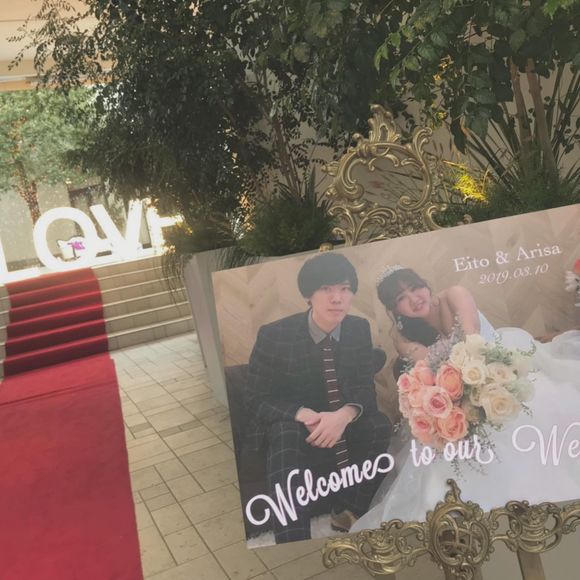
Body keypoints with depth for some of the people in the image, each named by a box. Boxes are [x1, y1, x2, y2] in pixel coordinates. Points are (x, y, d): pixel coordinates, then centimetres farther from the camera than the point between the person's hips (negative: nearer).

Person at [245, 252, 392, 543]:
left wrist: (345, 414, -32)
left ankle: (348, 511, -4)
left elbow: (366, 389, -6)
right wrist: (303, 414, -34)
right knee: (286, 433, -36)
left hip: (343, 425, 4)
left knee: (379, 424, -25)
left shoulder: (360, 329, -6)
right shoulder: (273, 335, -18)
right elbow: (257, 402, -14)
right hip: (290, 428, -3)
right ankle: (293, 543, -34)